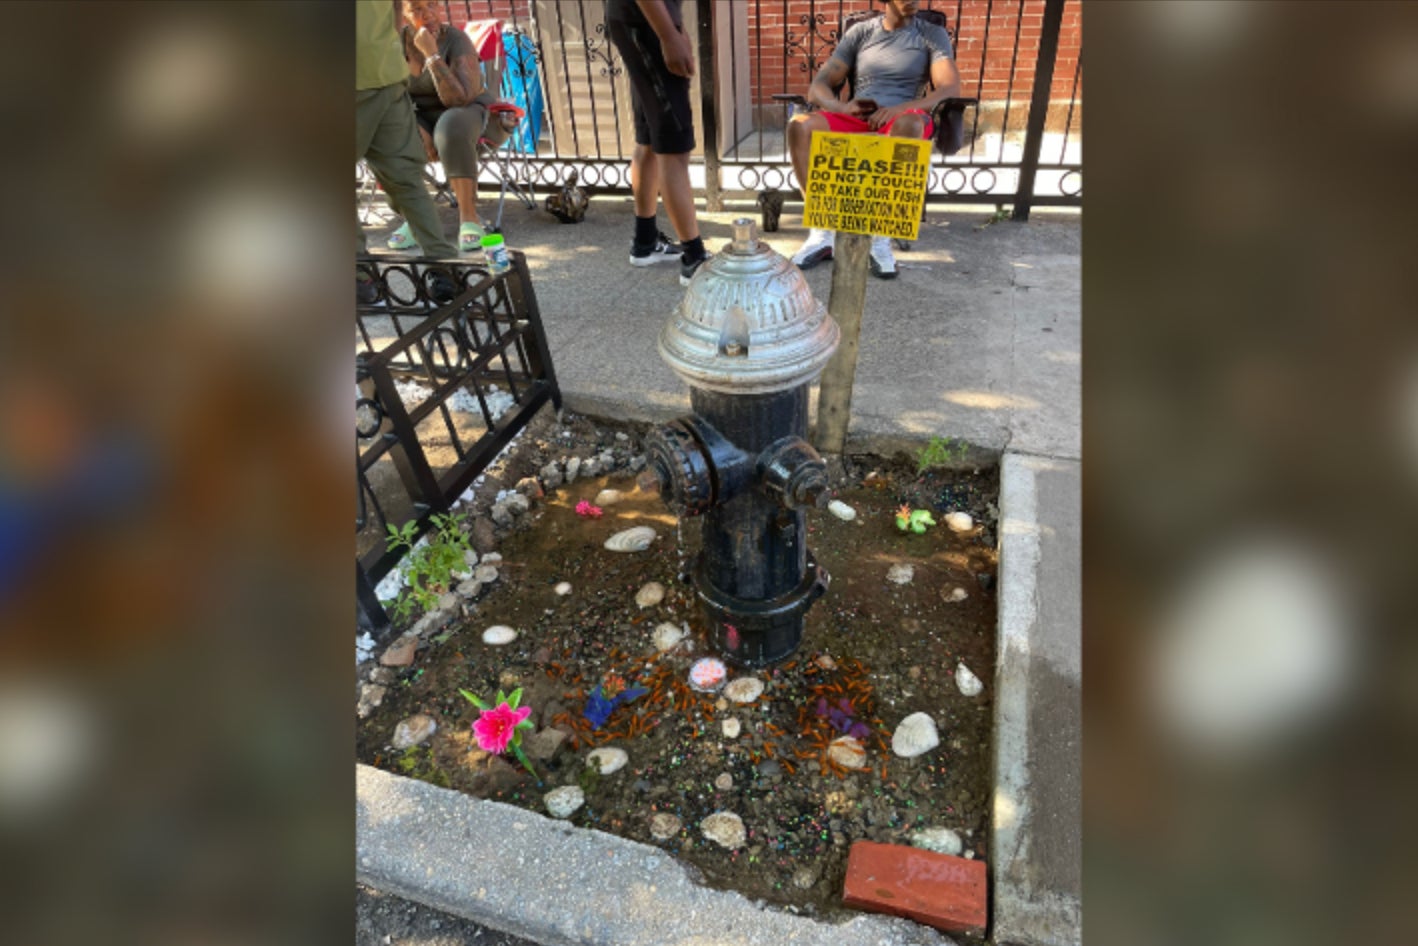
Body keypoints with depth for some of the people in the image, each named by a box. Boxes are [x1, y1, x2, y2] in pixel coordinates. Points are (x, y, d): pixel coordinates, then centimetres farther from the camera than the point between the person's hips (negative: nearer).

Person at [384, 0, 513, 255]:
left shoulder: (457, 41, -20)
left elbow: (460, 100, -32)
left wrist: (431, 54, -34)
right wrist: (418, 130, -19)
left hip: (470, 114, -4)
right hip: (421, 118, 4)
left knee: (452, 127, -39)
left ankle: (469, 219, -32)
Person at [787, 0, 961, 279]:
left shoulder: (933, 34, 11)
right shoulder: (860, 32, 16)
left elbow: (950, 89, -4)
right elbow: (817, 87, 9)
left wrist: (900, 109, -21)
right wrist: (842, 106, -15)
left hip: (900, 122, -2)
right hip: (855, 121, 2)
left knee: (909, 126, -40)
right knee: (800, 126, -28)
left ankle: (881, 237, -33)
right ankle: (822, 232, -26)